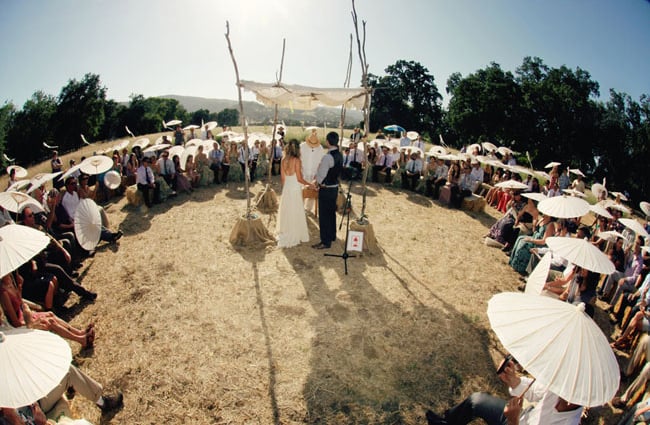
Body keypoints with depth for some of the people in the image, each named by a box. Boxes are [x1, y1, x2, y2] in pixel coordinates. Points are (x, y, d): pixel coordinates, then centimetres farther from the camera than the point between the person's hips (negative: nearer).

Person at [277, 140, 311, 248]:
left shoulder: (284, 160, 2)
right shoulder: (296, 160, -14)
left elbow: (282, 177, 8)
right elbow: (299, 179, -15)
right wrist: (309, 184, -2)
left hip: (286, 189, 6)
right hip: (295, 189, -6)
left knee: (286, 212, 16)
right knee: (295, 213, 5)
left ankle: (285, 234, 28)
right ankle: (294, 236, 14)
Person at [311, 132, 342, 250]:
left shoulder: (327, 157, -23)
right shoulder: (339, 155, 4)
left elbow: (321, 175, -19)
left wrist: (316, 183, 1)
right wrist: (318, 182, 12)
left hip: (326, 190, -9)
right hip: (335, 187, 9)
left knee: (324, 216, 0)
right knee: (332, 213, 20)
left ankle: (325, 242, 8)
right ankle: (332, 236, 35)